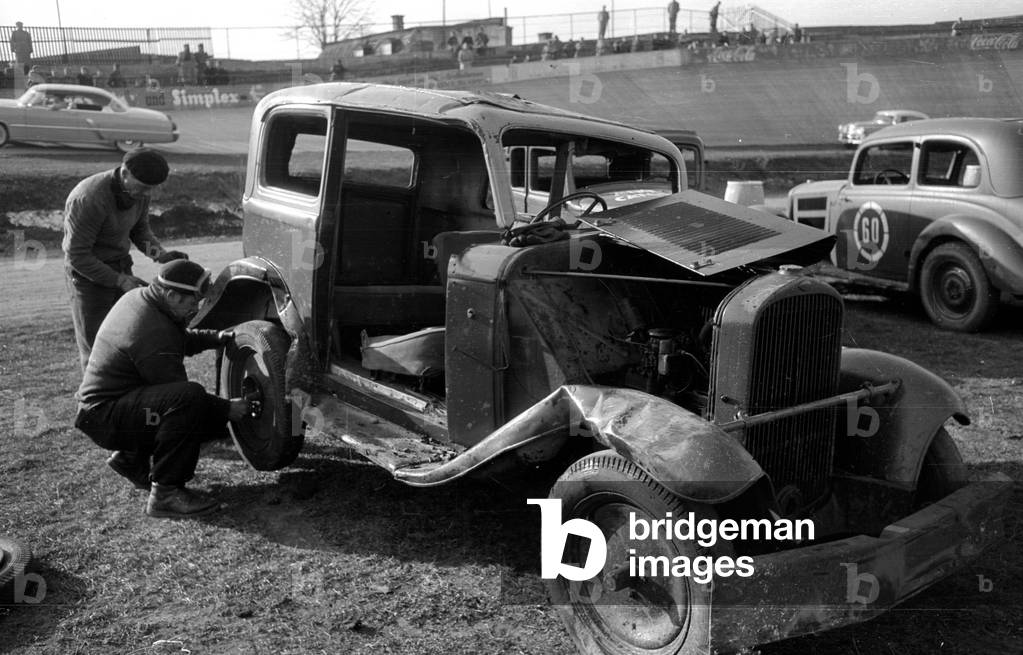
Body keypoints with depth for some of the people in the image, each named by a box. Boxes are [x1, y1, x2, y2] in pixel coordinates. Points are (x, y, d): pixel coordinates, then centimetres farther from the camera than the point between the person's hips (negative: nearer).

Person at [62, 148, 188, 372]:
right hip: (88, 273, -6)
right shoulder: (88, 200, -28)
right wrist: (120, 280, -25)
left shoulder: (139, 192, -7)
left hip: (120, 266, 6)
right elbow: (77, 256, -22)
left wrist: (159, 253, -9)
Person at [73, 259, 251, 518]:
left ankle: (131, 456, 22)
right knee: (189, 399, -34)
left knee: (211, 417, 10)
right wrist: (227, 409, -14)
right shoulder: (152, 333, -27)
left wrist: (215, 337, 8)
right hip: (104, 417, -11)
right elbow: (180, 394, -22)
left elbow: (179, 339, 22)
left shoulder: (137, 298, 4)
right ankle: (165, 493, -26)